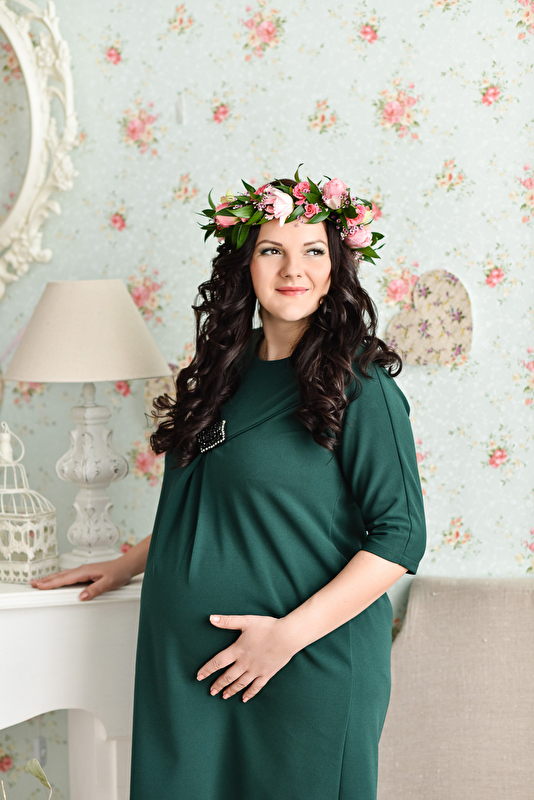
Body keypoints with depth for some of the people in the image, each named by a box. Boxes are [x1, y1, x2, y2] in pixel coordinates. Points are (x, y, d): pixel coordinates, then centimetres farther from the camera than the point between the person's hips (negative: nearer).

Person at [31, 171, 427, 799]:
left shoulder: (360, 386, -11)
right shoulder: (228, 369, 9)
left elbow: (400, 536, -15)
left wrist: (290, 633, -18)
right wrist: (129, 565, 21)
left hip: (307, 670, -6)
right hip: (188, 660, 6)